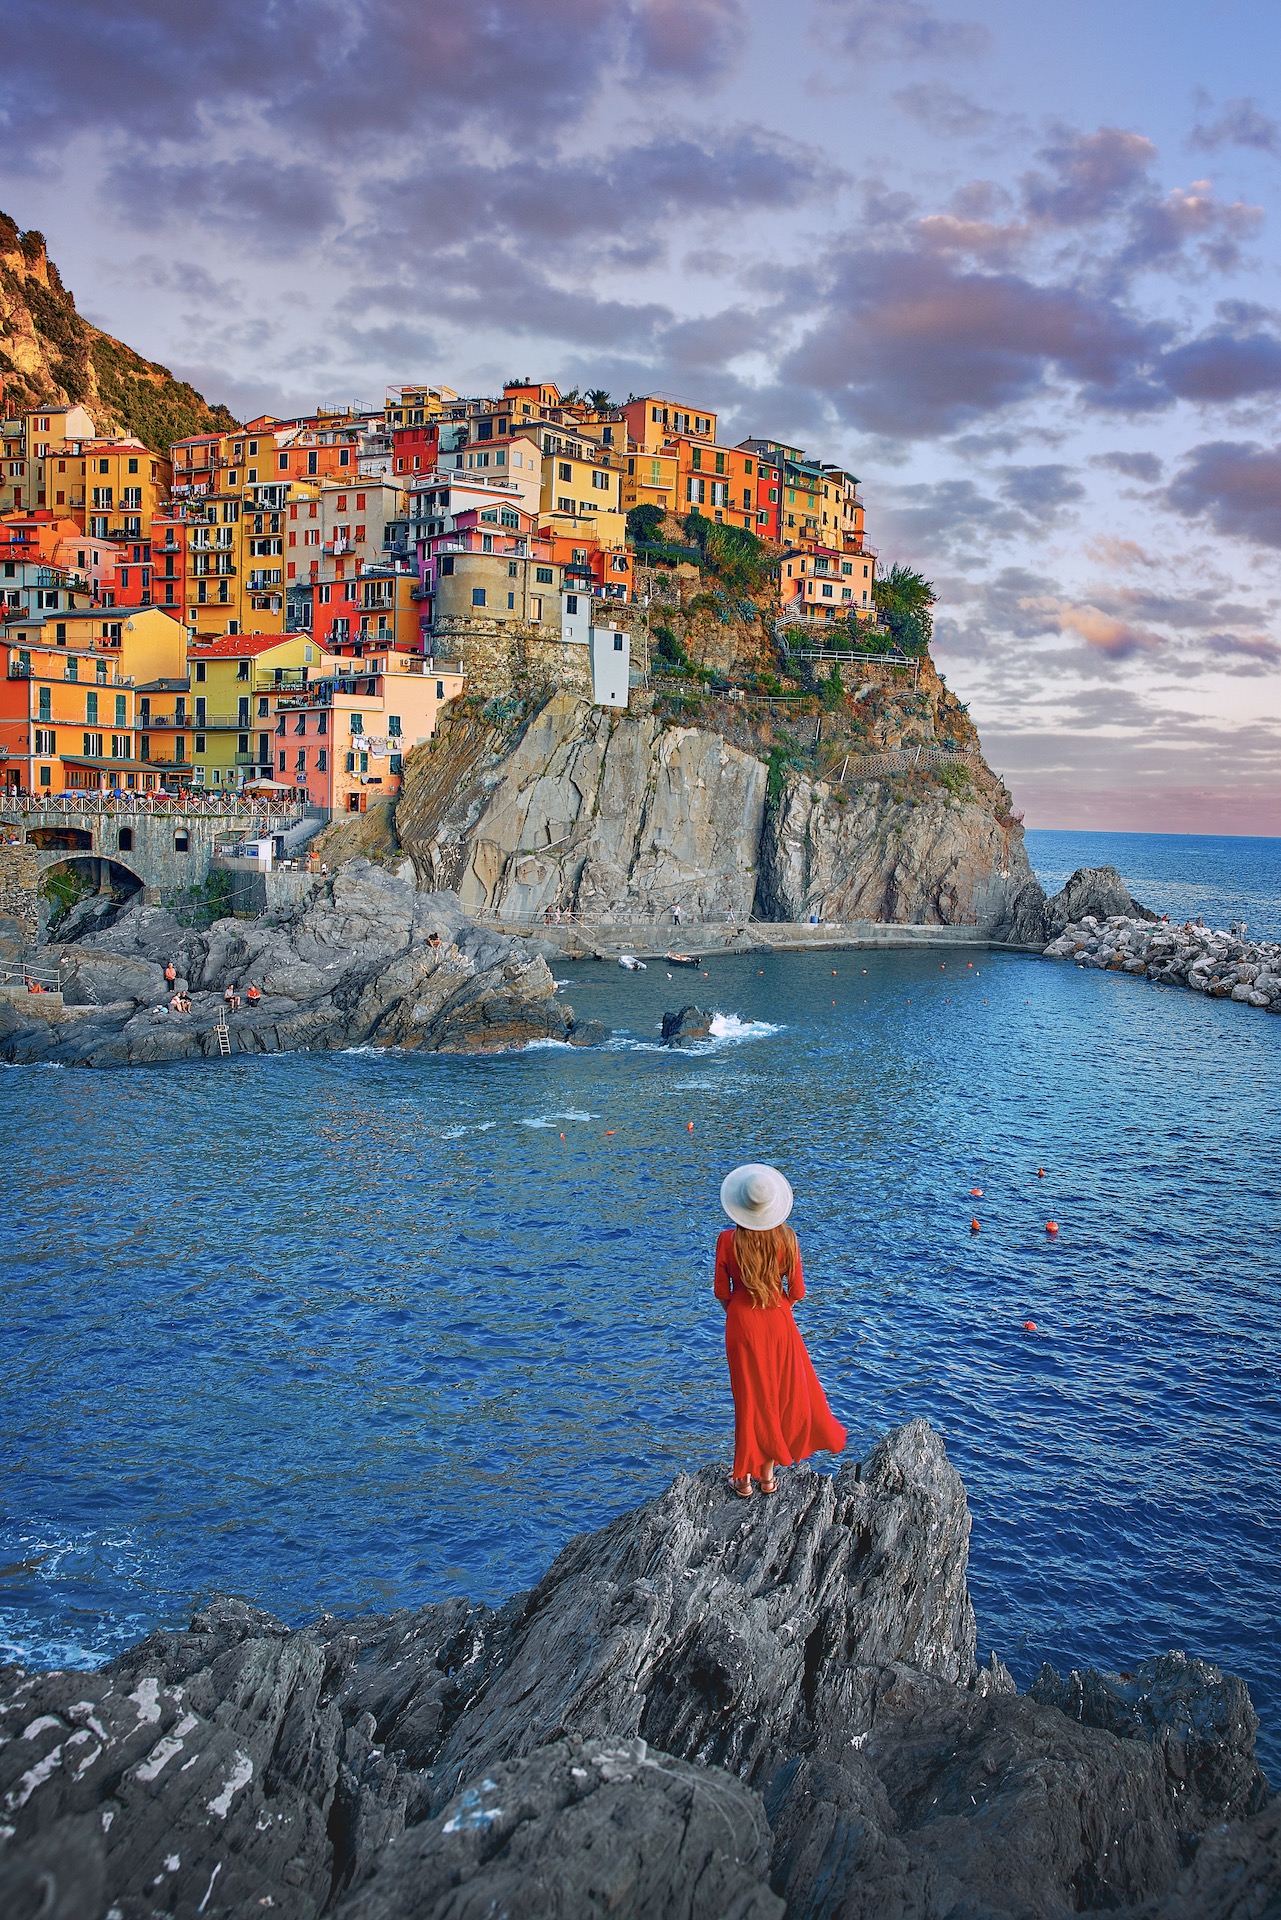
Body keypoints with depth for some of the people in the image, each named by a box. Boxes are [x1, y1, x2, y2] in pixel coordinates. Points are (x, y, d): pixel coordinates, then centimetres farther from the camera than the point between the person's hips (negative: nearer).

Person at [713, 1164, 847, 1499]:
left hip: (741, 1322, -1)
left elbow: (722, 1292, -6)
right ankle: (767, 1474, 25)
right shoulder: (786, 1238, -14)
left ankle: (744, 1478, 21)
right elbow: (797, 1292, -6)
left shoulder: (728, 1240, -16)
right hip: (779, 1321, 1)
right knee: (780, 1394, 16)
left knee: (749, 1396, 12)